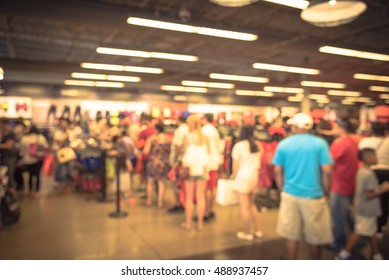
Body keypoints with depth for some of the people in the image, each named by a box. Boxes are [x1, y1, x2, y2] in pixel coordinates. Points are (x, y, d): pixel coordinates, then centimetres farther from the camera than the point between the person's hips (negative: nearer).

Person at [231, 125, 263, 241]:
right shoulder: (257, 146, 8)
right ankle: (257, 230, 23)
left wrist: (234, 176, 8)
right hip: (254, 177, 6)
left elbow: (235, 165, -6)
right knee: (252, 204, 18)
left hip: (243, 177, -6)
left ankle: (247, 233, 10)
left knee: (244, 207, 2)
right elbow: (258, 164, 8)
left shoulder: (239, 145, -8)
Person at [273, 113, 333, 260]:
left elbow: (277, 171, 1)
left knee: (291, 235, 11)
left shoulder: (284, 144, 0)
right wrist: (325, 193, 4)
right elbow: (327, 171, -9)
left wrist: (284, 190, 12)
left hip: (290, 195, 2)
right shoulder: (320, 143, -5)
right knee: (315, 237, 15)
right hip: (313, 196, -1)